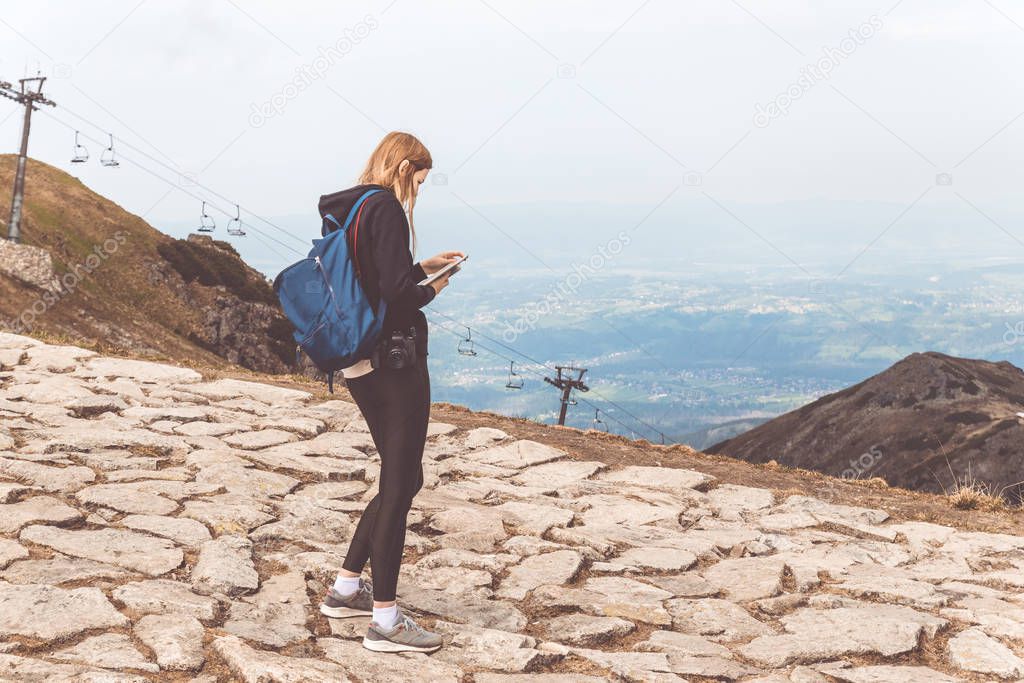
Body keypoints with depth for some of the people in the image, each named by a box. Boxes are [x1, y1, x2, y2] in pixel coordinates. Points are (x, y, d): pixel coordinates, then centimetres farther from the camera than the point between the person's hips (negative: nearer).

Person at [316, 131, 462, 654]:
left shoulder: (345, 210, 14)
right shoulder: (385, 209, -15)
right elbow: (396, 293, -23)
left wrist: (423, 266, 23)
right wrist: (432, 290, -4)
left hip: (357, 365, 10)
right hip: (393, 361, -10)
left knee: (401, 478, 20)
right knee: (399, 484, -2)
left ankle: (346, 589, 25)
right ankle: (385, 621, 3)